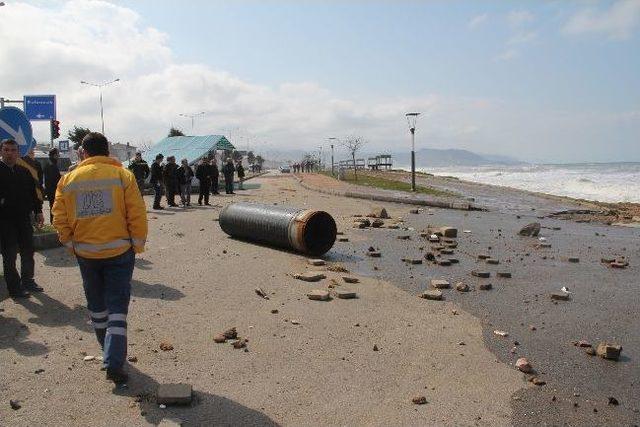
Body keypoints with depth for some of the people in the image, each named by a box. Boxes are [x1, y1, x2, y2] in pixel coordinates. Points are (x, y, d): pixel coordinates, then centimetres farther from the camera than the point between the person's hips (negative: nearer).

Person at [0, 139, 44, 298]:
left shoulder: (24, 171, 9)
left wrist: (38, 211, 9)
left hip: (24, 219, 5)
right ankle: (14, 288, 12)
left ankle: (28, 281, 29)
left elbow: (33, 193, 14)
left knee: (28, 252, 13)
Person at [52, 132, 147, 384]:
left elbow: (59, 219, 2)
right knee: (117, 306, 2)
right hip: (119, 250, -3)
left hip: (86, 253, 3)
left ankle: (109, 352, 35)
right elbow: (137, 214, -9)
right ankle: (114, 363, -7)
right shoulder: (122, 175, -6)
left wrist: (72, 245, 14)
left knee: (96, 305, 19)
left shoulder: (68, 180, 1)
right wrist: (138, 244, 2)